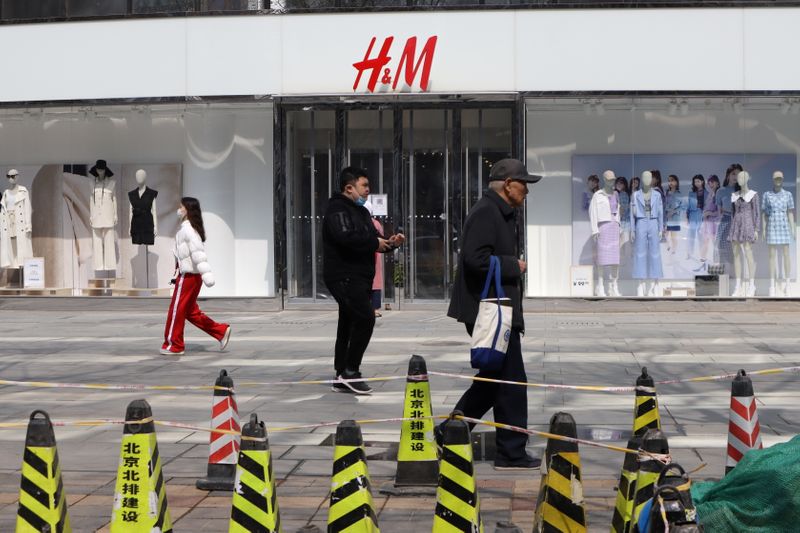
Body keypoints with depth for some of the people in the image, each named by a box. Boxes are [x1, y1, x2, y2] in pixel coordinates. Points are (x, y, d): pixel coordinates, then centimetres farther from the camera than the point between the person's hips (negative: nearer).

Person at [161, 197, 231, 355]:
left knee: (176, 310, -1)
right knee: (190, 311, 14)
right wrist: (177, 275, 26)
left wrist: (207, 274, -31)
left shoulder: (188, 230, -15)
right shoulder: (188, 229, 16)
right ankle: (221, 331, 12)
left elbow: (198, 252, -24)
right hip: (189, 275, 10)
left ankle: (174, 345, 8)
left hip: (188, 276, -10)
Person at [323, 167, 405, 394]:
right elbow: (346, 238, -27)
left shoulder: (361, 211, 22)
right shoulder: (337, 209, -11)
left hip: (359, 278, 10)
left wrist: (390, 242, 3)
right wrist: (375, 243, -17)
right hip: (344, 276, -10)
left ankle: (342, 378, 16)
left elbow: (372, 239, 24)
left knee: (348, 324, 11)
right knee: (365, 317, -18)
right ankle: (350, 372, -12)